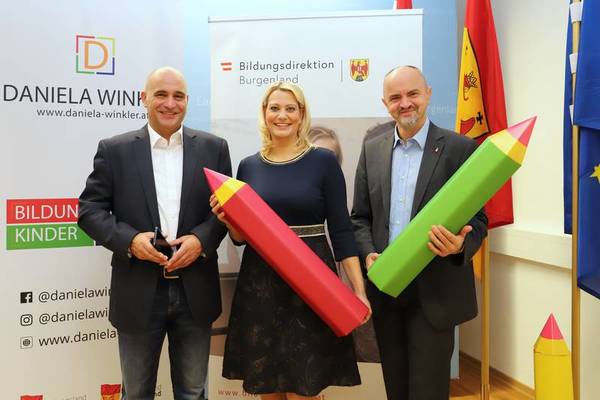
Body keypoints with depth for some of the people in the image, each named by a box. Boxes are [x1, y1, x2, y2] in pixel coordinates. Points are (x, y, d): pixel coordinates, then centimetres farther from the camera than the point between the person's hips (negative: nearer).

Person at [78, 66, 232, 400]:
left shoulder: (214, 148, 3)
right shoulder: (114, 150, 0)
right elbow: (90, 210, 0)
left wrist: (202, 238, -13)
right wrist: (130, 239, -16)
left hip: (195, 292, 1)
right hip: (138, 293, 0)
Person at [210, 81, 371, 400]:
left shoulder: (323, 161, -2)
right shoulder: (249, 166, 6)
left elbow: (341, 230, -3)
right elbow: (241, 236, 11)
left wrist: (359, 290, -7)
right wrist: (228, 220, -10)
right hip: (259, 286, 3)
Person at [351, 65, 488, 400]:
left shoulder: (460, 148, -4)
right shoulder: (372, 150, 8)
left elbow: (478, 218, -4)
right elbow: (360, 217, 10)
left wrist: (461, 244, -26)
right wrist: (368, 254, -8)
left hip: (434, 290, -4)